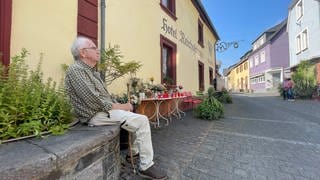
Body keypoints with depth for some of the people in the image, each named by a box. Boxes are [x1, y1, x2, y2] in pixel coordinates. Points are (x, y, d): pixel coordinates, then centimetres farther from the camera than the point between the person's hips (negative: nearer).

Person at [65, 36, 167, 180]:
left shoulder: (92, 71, 17)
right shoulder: (76, 70, -14)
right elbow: (93, 101, -23)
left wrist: (118, 105, 4)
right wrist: (119, 106, -16)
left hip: (105, 109, 10)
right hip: (97, 115, -10)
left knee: (138, 118, 16)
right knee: (142, 121, -18)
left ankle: (135, 151, 26)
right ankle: (146, 167, -6)